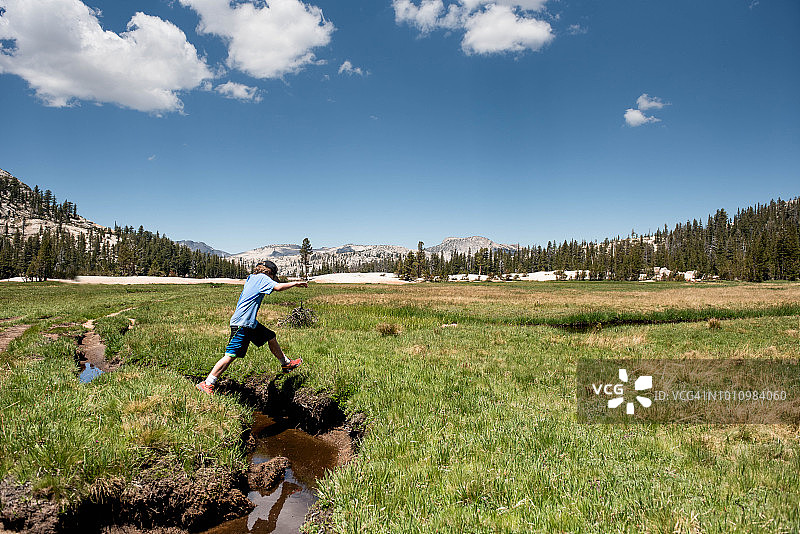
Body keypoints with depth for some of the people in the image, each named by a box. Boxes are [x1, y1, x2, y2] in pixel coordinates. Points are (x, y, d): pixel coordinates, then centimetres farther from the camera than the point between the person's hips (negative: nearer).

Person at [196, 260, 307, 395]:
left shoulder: (251, 278, 16)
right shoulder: (262, 277, -8)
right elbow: (278, 287, -22)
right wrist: (295, 283, -9)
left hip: (250, 322, 10)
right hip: (241, 323, -10)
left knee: (271, 337, 19)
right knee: (231, 355, -11)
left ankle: (286, 363, 34)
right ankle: (207, 384, -7)